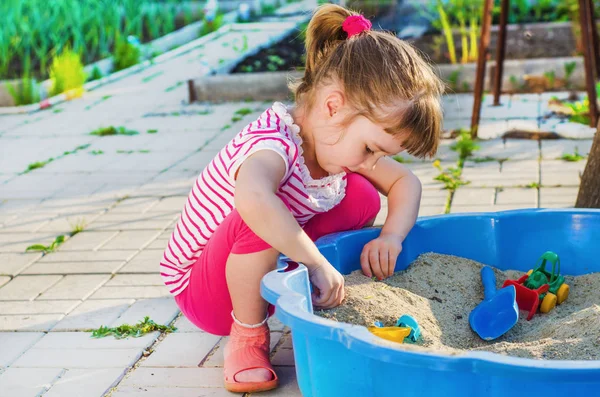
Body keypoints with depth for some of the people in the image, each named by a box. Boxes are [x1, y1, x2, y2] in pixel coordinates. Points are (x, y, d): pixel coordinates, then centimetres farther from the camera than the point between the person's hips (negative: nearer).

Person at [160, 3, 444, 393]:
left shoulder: (341, 135, -7)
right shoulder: (275, 144, -34)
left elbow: (406, 181, 3)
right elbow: (253, 198, -58)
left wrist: (392, 236, -16)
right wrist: (318, 263, -47)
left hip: (271, 274, 7)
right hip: (203, 289, -7)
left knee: (361, 195, -5)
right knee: (262, 221, -38)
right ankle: (247, 334, -14)